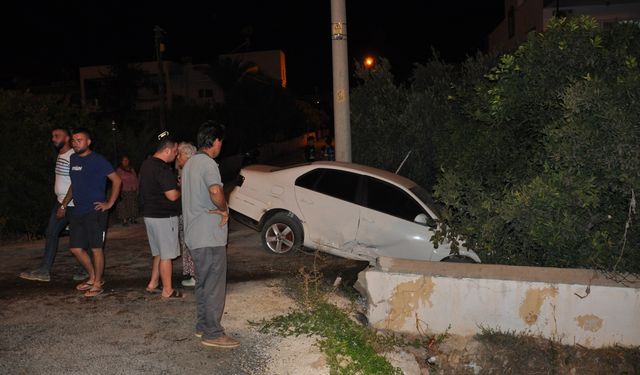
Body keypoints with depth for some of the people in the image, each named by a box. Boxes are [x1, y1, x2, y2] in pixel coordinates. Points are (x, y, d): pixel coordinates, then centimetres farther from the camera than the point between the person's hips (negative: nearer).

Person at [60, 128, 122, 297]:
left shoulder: (98, 160, -9)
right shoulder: (73, 159, 13)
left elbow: (117, 180, -9)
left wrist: (110, 203, -12)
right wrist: (64, 204, 22)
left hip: (95, 212, -7)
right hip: (77, 212, 7)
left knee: (96, 248, -1)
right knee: (76, 248, 9)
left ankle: (97, 284, 11)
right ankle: (93, 277, 27)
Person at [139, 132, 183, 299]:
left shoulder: (146, 164, 10)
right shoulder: (163, 169, -21)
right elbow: (172, 196, -24)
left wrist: (175, 184, 15)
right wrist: (181, 189, -3)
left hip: (149, 214, 9)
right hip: (164, 217, -9)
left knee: (158, 253, 21)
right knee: (167, 255, 1)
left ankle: (153, 284, 29)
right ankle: (167, 291, 9)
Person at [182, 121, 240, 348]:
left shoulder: (190, 163, 16)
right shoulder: (208, 163, -16)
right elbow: (216, 191, -35)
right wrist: (224, 209, -16)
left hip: (195, 235, 10)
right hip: (209, 236, -10)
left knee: (203, 283, 18)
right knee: (215, 286, -2)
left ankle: (203, 325, 28)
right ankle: (212, 334, 4)